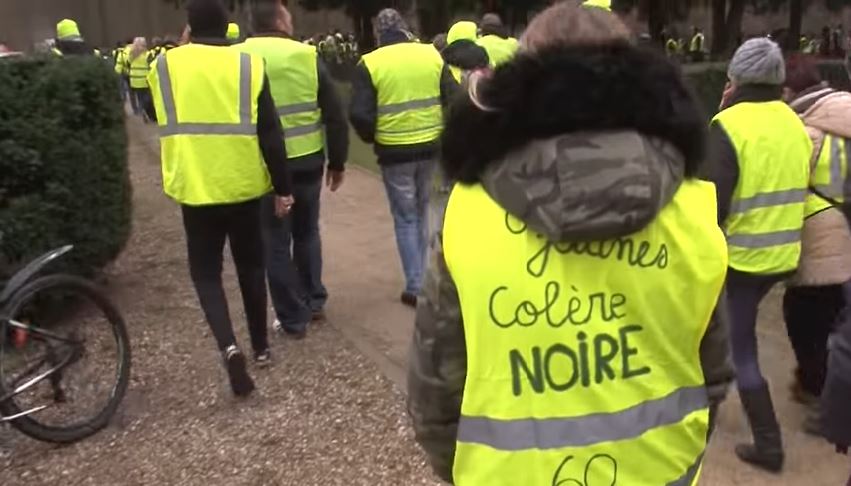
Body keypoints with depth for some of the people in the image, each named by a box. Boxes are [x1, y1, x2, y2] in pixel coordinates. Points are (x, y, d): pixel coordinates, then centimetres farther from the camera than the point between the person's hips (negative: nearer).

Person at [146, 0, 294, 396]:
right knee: (250, 266, 17)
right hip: (243, 185, 0)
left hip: (194, 187, 0)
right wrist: (283, 188, -1)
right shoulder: (248, 64, -6)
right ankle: (260, 345, 28)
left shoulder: (165, 65, -2)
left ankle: (229, 346, -9)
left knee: (206, 271, 11)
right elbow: (270, 134, -8)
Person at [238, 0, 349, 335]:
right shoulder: (307, 56, -2)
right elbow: (335, 115, 0)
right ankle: (315, 302, 29)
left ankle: (293, 318, 14)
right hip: (308, 161, 2)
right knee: (307, 232, 21)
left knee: (276, 242, 8)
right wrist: (338, 161, 10)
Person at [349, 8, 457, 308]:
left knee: (405, 218, 8)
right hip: (431, 146, 4)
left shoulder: (370, 63, -8)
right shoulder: (432, 55, 2)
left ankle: (416, 287, 10)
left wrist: (371, 138, 8)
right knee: (423, 212, 20)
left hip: (394, 151, -3)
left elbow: (360, 114, -11)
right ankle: (426, 279, 29)